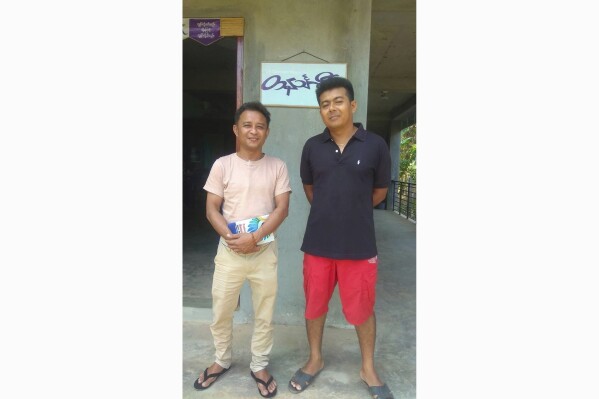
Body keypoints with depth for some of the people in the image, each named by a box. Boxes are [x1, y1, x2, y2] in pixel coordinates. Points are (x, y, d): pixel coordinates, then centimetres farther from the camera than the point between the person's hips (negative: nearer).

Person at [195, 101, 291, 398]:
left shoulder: (277, 167, 0)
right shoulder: (222, 165, -1)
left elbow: (282, 208, -6)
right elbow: (212, 210, -2)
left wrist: (254, 238, -18)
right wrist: (230, 237, -18)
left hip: (264, 251, 0)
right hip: (229, 251, 1)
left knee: (264, 314, 12)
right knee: (221, 311, 14)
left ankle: (259, 366, 33)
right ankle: (222, 360, 39)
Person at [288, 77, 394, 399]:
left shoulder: (375, 145, -6)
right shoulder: (312, 147, 0)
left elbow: (380, 191, 6)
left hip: (359, 244, -2)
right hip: (318, 242, 2)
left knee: (363, 310, 12)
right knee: (314, 306, 15)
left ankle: (368, 368, 36)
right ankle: (315, 360, 40)